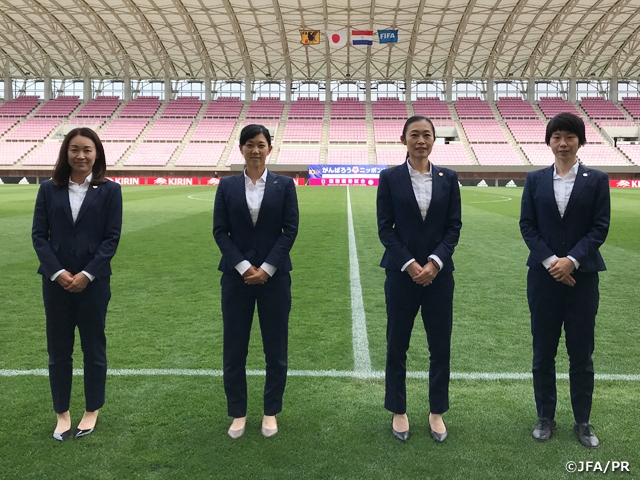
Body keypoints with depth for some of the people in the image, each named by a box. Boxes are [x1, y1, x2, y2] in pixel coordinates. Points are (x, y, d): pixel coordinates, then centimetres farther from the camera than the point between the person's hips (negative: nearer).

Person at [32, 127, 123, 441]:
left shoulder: (109, 190, -1)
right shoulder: (49, 189, 5)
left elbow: (112, 237, -5)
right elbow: (38, 234, 1)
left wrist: (87, 274, -13)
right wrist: (57, 272, -11)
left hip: (94, 281, -2)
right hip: (56, 281, 2)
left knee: (93, 347, 9)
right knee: (58, 349, 9)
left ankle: (92, 411, 26)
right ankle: (62, 413, 25)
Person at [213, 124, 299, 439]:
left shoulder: (284, 185, 2)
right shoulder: (227, 185, 4)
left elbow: (290, 230, -3)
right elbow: (219, 231, -1)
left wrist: (266, 268, -12)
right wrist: (244, 267, -12)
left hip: (274, 276, -1)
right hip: (236, 275, 1)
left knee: (275, 346, 7)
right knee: (234, 346, 6)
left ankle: (271, 411, 25)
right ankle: (238, 412, 23)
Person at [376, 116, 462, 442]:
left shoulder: (448, 178, 5)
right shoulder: (390, 178, -1)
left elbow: (454, 226, 2)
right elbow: (384, 228, -4)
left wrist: (435, 262, -12)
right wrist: (409, 264, -13)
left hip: (439, 272, 2)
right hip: (401, 272, -1)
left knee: (440, 345, 8)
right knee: (397, 345, 8)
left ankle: (437, 412, 25)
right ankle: (398, 411, 25)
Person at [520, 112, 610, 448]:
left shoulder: (597, 180, 2)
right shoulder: (535, 179, 4)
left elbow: (600, 227, -3)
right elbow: (527, 225, 0)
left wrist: (571, 260, -15)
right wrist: (550, 261, -12)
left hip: (582, 275, -1)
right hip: (543, 275, 1)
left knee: (581, 352, 7)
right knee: (543, 351, 8)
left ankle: (582, 421, 23)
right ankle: (545, 417, 23)